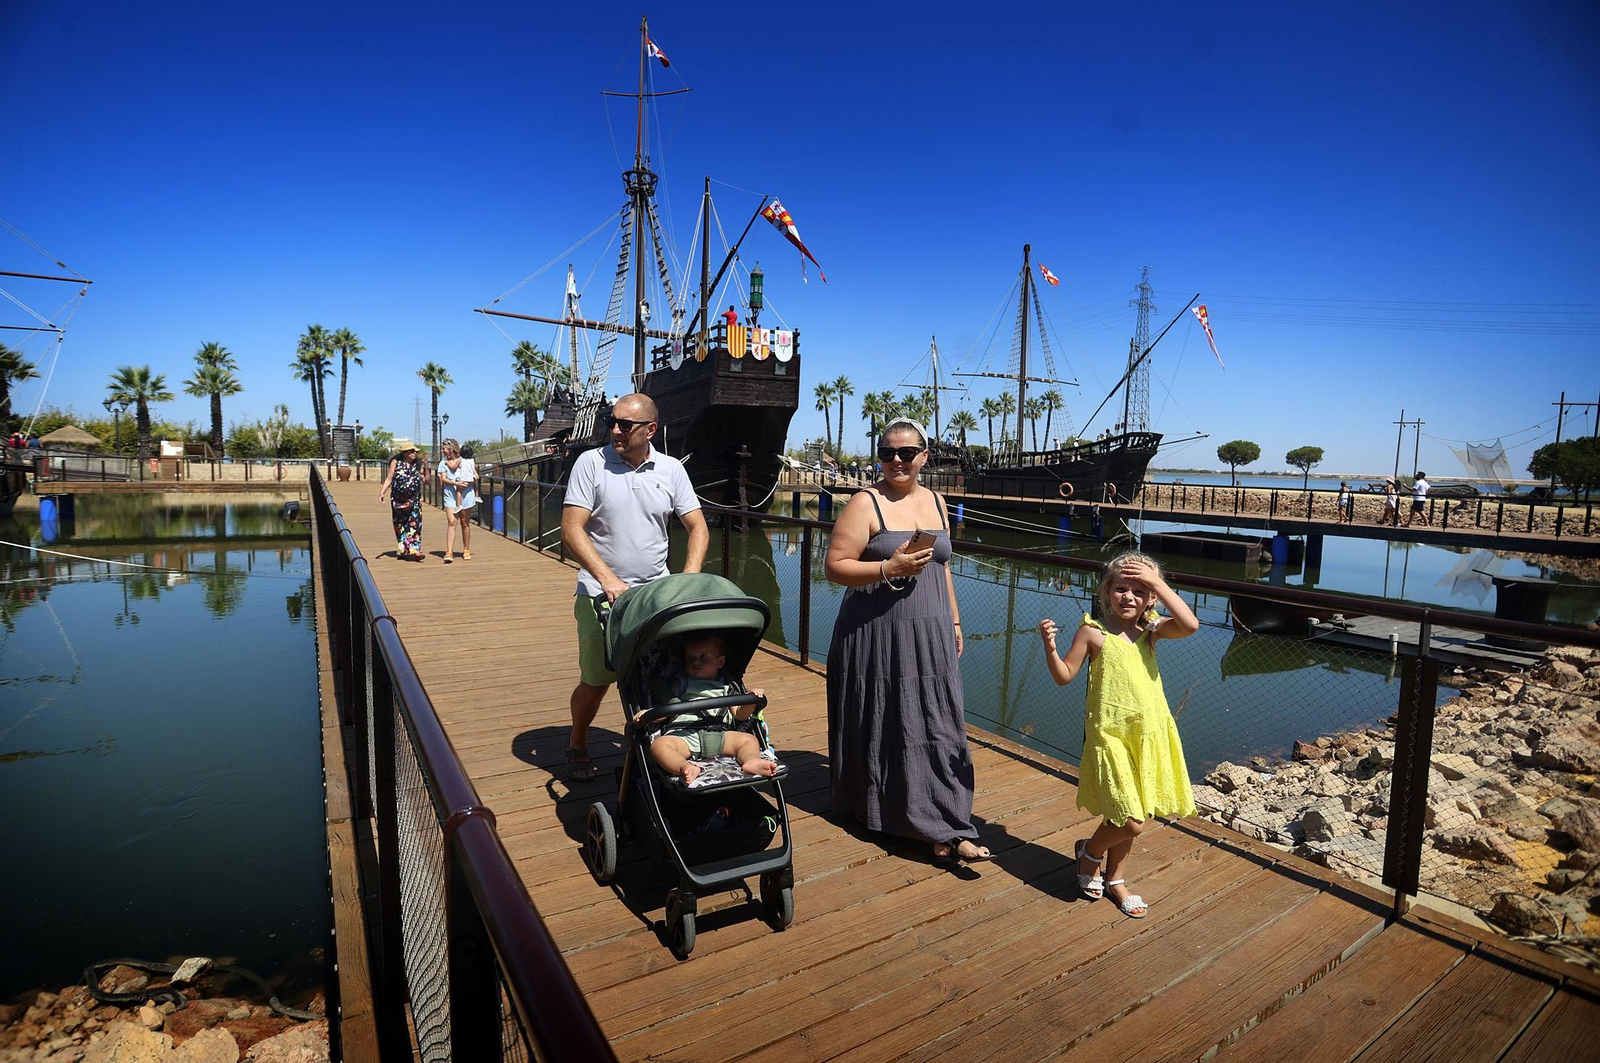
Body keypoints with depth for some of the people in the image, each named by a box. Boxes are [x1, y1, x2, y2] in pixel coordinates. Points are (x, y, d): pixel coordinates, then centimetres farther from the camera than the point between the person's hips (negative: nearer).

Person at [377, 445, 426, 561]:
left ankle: (413, 550, -14)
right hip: (398, 499, 0)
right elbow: (389, 479, 3)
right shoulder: (396, 463, 3)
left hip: (414, 500, 0)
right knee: (400, 525, 8)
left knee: (414, 524, -11)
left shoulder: (418, 464, 7)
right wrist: (382, 492, -8)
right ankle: (402, 550, 19)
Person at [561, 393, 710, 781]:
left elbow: (697, 527, 4)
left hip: (656, 593, 2)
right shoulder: (591, 462, -5)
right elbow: (572, 530, -10)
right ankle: (577, 746, 31)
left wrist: (688, 581, -11)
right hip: (601, 594, -2)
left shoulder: (671, 469, 3)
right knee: (595, 681, 4)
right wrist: (608, 579, -20)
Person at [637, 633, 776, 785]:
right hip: (684, 734, -1)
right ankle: (685, 767, -53)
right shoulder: (680, 683, 27)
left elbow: (740, 714, 20)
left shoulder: (727, 687, 27)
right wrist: (648, 714, 0)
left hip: (718, 736, 1)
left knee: (749, 739, -16)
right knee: (659, 744, -31)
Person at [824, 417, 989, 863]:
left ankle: (945, 829, 11)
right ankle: (871, 809, 28)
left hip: (930, 635, 5)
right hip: (878, 635, -5)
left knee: (936, 726, 4)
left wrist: (954, 620, 18)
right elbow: (835, 567, -13)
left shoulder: (935, 501, 11)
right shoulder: (866, 502, -8)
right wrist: (889, 568, -23)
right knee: (882, 725, 6)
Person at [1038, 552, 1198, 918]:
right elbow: (1064, 676, -4)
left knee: (1137, 818, 15)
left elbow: (1190, 625, -17)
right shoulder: (1093, 631, -7)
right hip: (1110, 734, -4)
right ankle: (1090, 850, 23)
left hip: (1149, 734, 5)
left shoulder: (1150, 629, 3)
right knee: (1131, 822, -10)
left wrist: (1158, 583, -17)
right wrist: (1050, 647, -22)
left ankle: (1114, 878, 39)